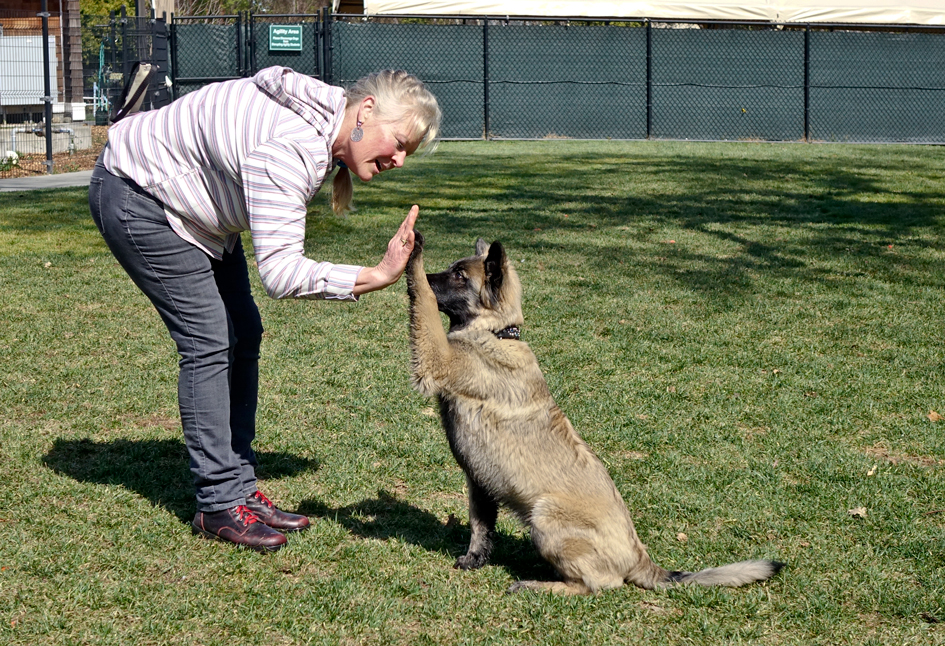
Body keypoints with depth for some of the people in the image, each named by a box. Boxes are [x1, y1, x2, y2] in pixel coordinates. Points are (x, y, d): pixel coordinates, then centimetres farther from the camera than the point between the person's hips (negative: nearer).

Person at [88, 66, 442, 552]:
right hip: (135, 194, -10)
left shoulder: (327, 123, -7)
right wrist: (373, 278, -43)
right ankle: (218, 507, -5)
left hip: (192, 207, 10)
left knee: (243, 334, 6)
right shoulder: (290, 146, -36)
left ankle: (240, 489, 12)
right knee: (209, 341, -12)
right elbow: (279, 271, -39)